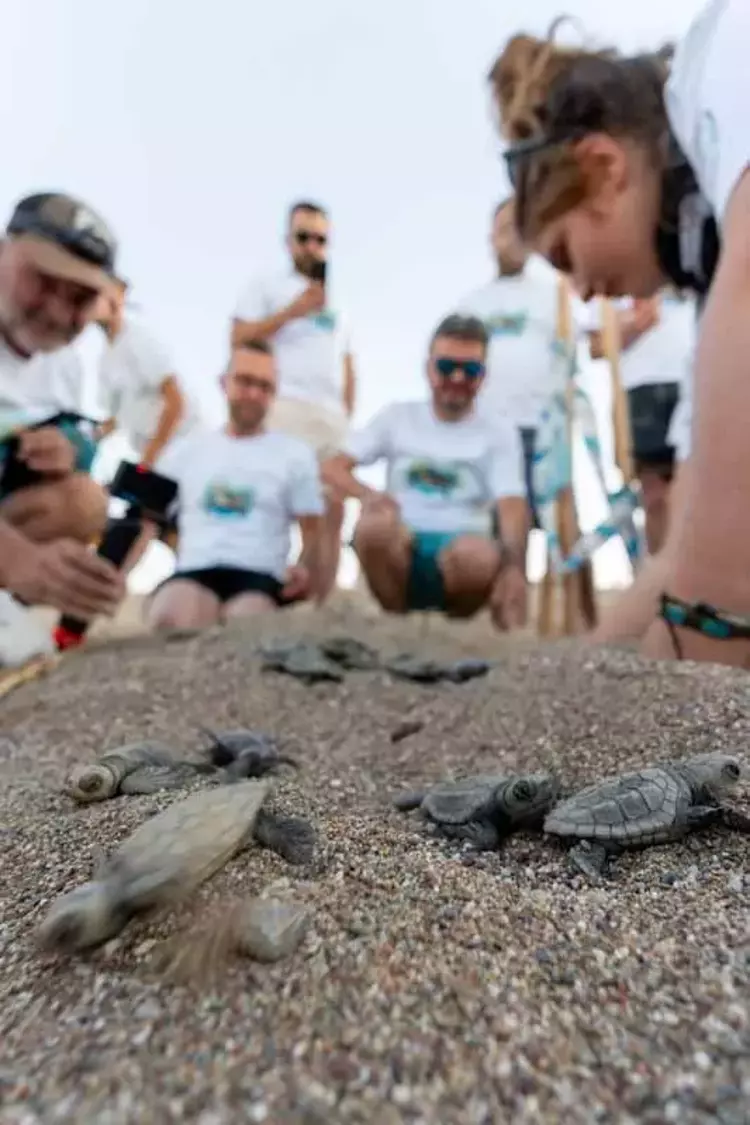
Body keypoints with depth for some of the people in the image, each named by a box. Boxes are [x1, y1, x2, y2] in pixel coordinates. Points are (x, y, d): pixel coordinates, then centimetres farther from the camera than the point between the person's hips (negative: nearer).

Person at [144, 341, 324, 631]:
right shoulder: (184, 449, 20)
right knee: (171, 616, -35)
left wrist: (305, 567, -10)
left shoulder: (296, 454, 16)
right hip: (194, 572, 1)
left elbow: (312, 529, 13)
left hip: (260, 575, -1)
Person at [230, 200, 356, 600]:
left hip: (332, 415, 6)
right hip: (285, 407, -5)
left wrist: (347, 416, 11)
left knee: (332, 512, 0)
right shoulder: (265, 284, 13)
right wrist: (293, 310, -4)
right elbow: (239, 341, 0)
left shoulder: (335, 302, 28)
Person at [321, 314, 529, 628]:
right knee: (376, 523, -33)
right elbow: (333, 467, 6)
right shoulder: (397, 416, 13)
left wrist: (514, 566, -27)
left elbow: (512, 507, -6)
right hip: (400, 546, 1)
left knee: (479, 553, -35)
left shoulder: (499, 431, 9)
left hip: (463, 546, 0)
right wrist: (368, 495, -17)